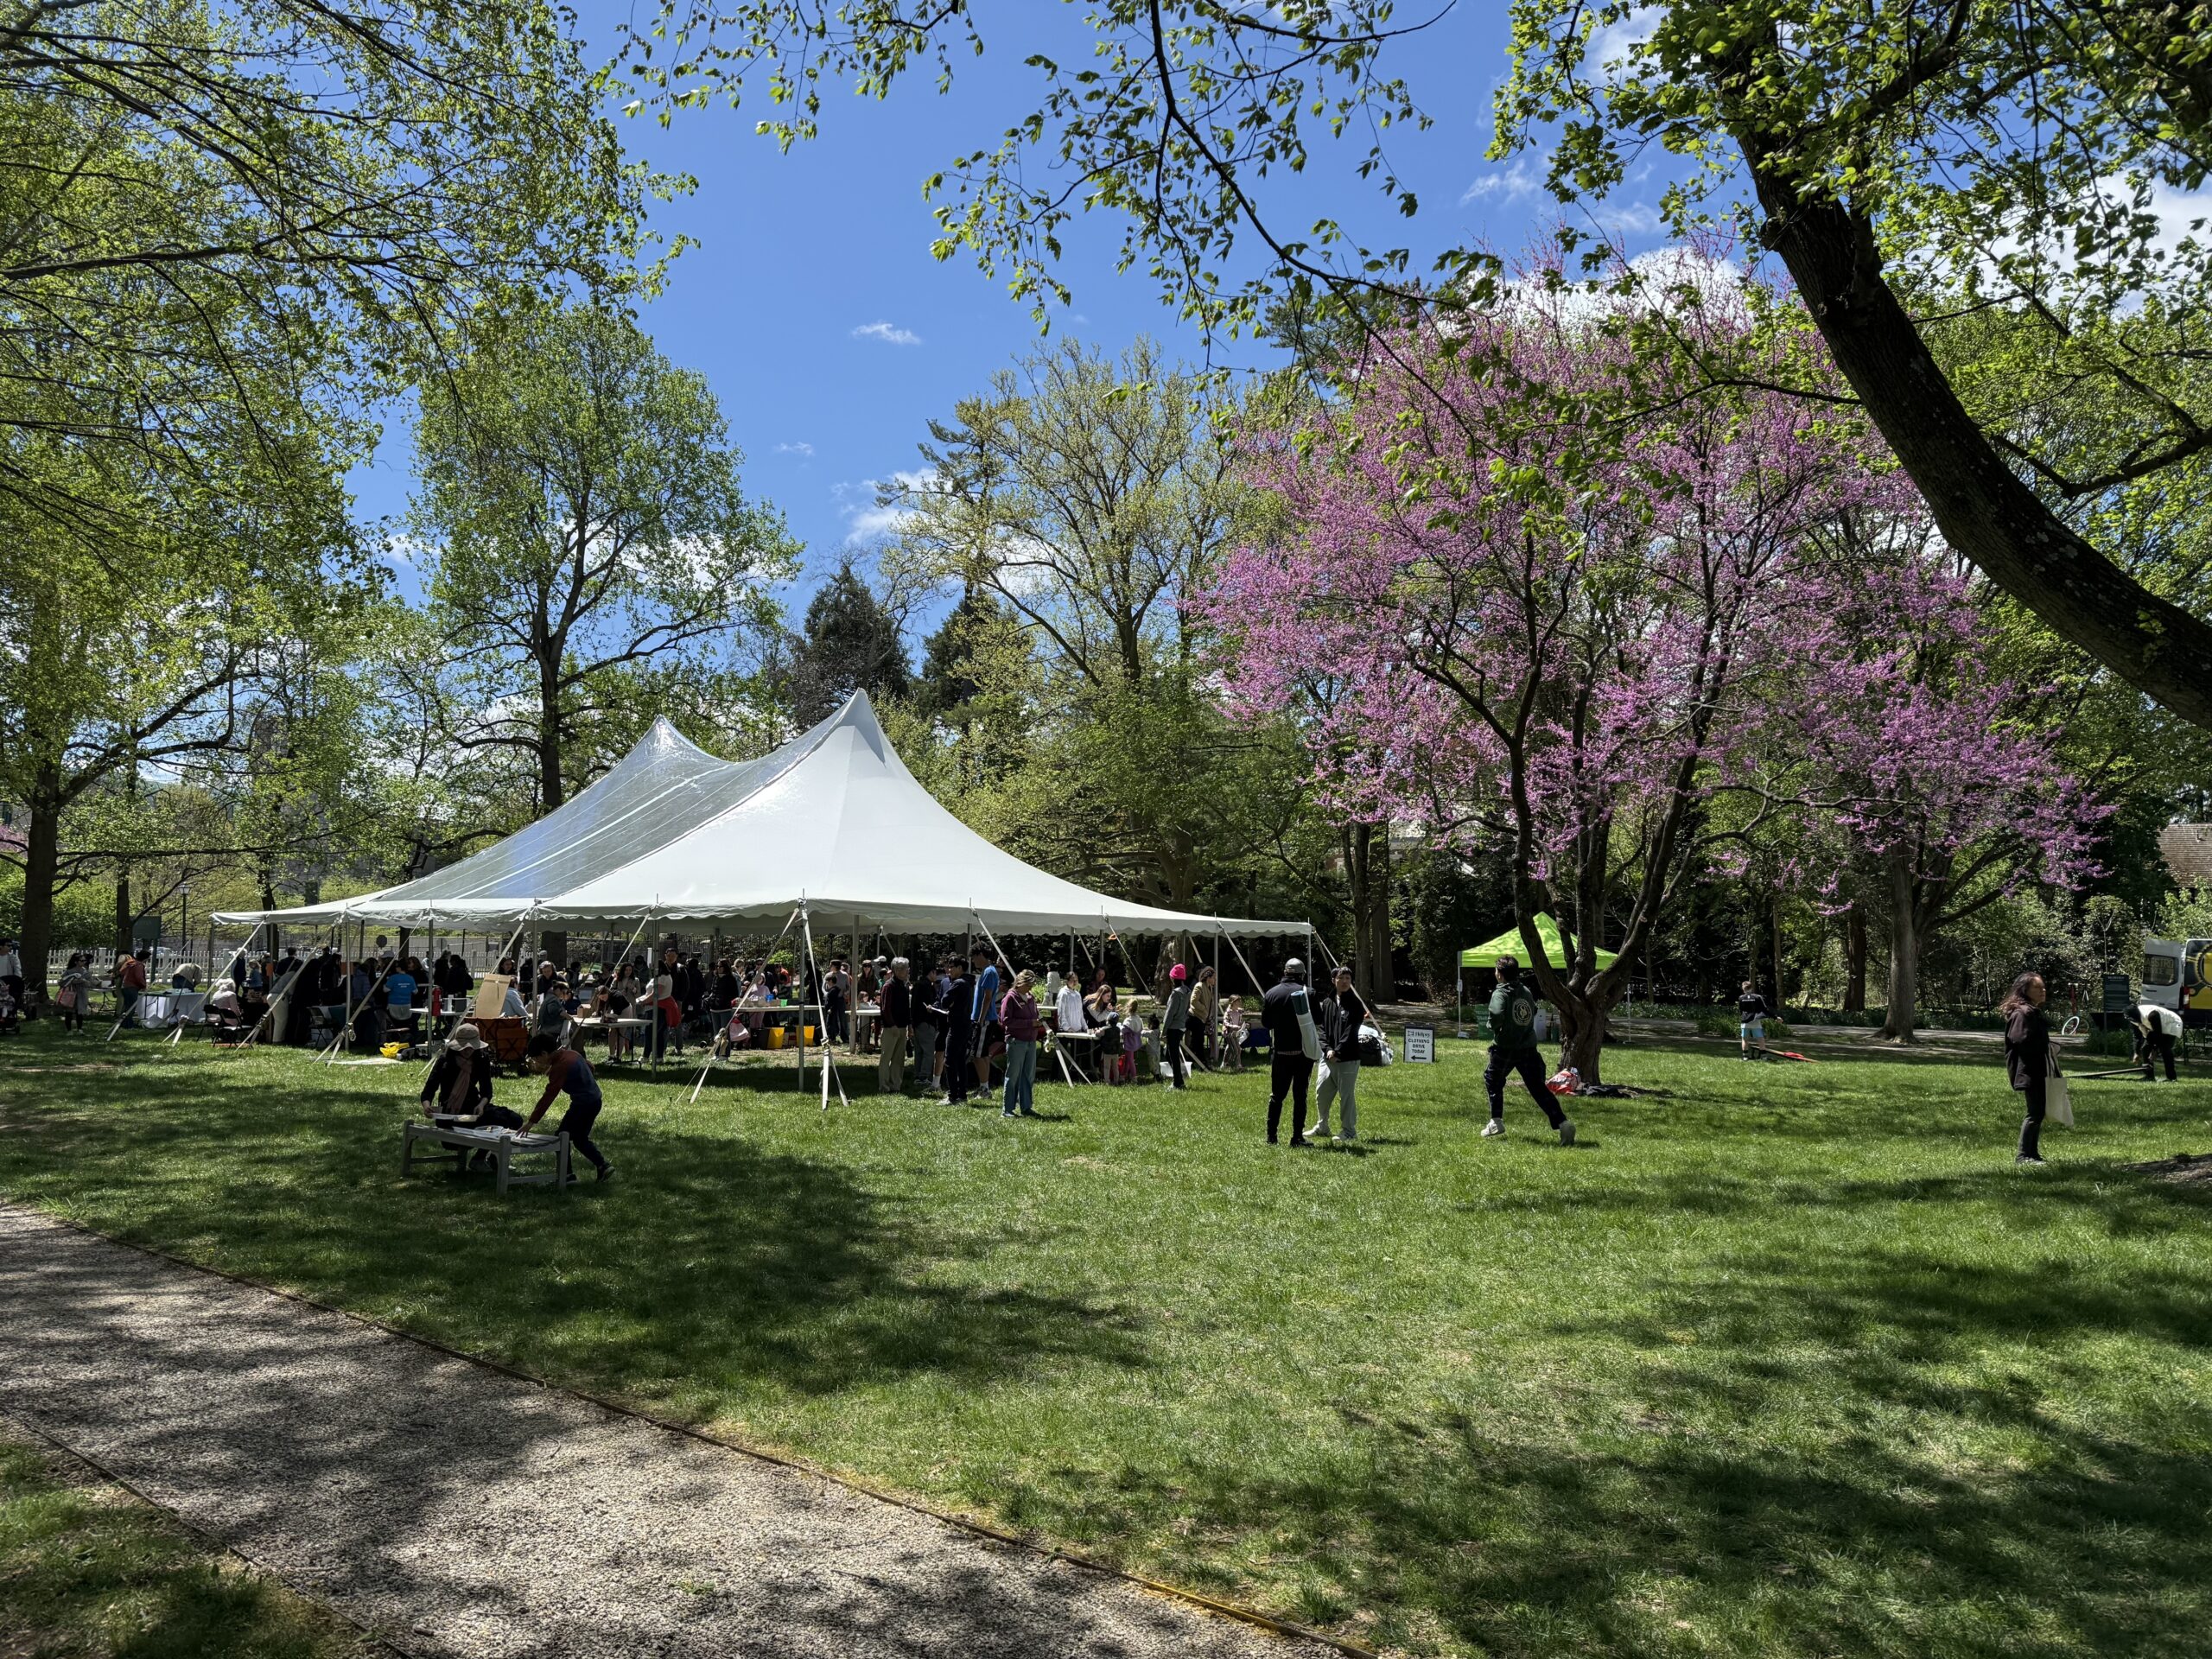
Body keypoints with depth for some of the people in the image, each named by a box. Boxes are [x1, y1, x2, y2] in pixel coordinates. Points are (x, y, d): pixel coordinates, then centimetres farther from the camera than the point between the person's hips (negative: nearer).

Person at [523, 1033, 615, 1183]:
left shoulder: (559, 1066, -21)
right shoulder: (570, 1053, 5)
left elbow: (548, 1096, -23)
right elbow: (589, 1066, 21)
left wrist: (532, 1121, -20)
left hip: (582, 1103, -9)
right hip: (595, 1100, 9)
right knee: (580, 1139, 19)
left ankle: (567, 1175, 10)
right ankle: (603, 1166, 13)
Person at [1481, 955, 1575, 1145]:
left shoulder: (1500, 993, -13)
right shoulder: (1527, 992, 8)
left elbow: (1496, 1015, -30)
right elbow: (1533, 1012, 22)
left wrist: (1494, 1028, -11)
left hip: (1505, 1048, -5)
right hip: (1529, 1048, 5)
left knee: (1492, 1079, 19)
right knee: (1538, 1087, 4)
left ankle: (1496, 1122, 20)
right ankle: (1563, 1123, -11)